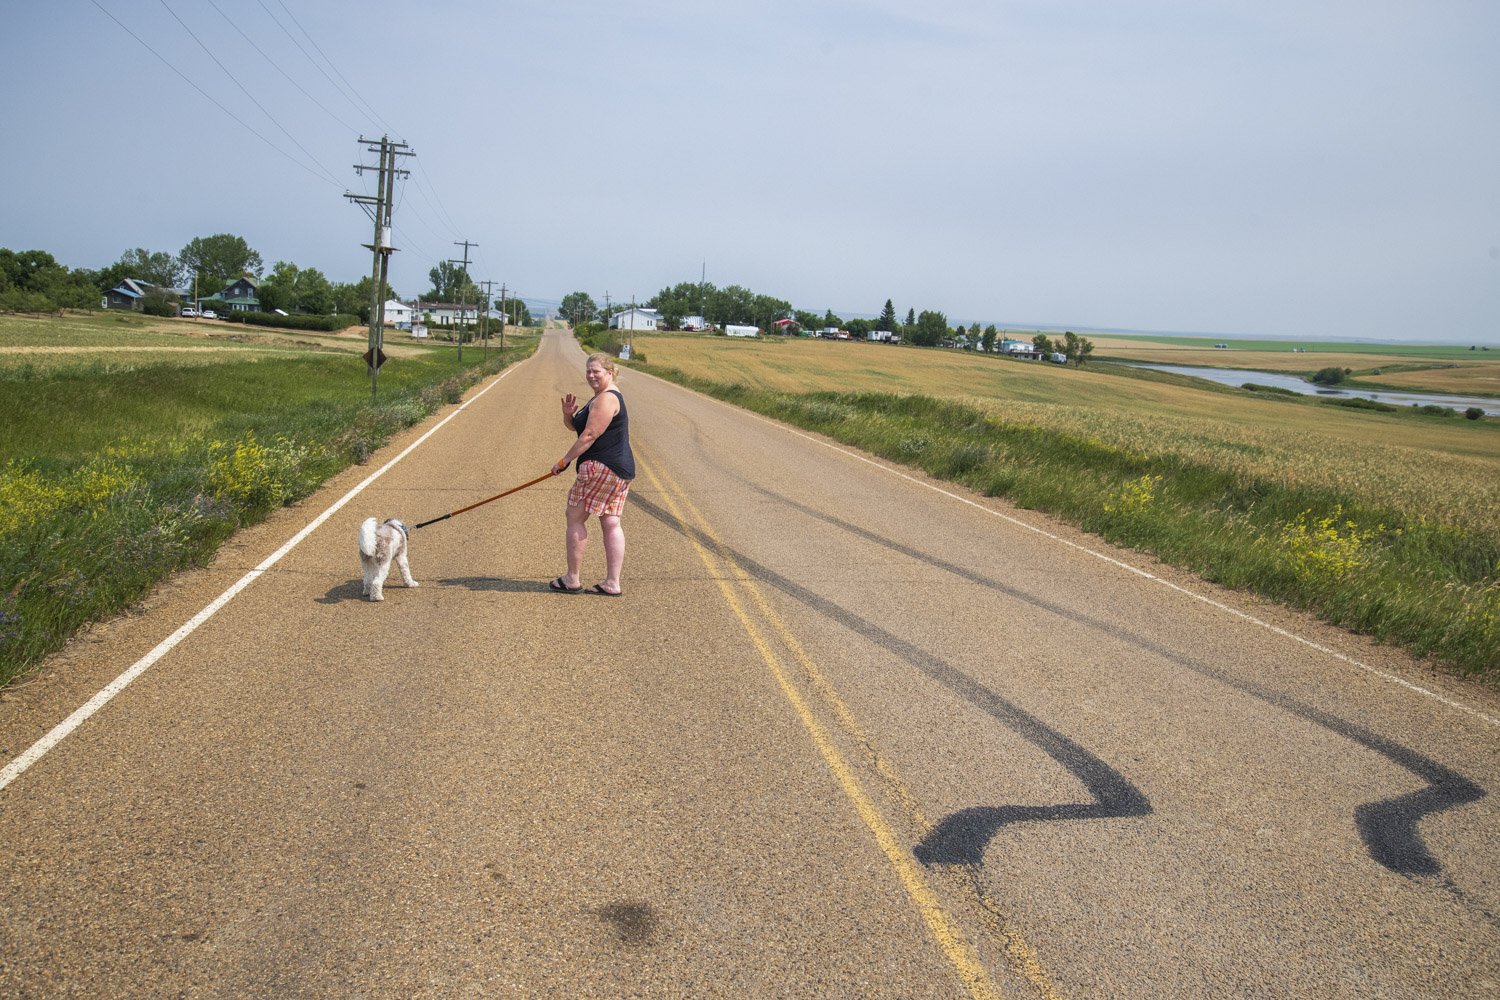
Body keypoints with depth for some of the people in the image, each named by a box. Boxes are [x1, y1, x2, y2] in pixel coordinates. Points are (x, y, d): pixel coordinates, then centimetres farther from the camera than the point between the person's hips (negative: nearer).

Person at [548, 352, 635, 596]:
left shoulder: (606, 399, -14)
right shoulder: (600, 398, 20)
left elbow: (589, 435, -19)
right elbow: (574, 426, 23)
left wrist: (564, 461, -14)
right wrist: (568, 413, 0)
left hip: (602, 468, -10)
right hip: (621, 469, 10)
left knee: (575, 517, -1)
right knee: (611, 523, 7)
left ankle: (572, 580, 5)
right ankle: (612, 583, 7)